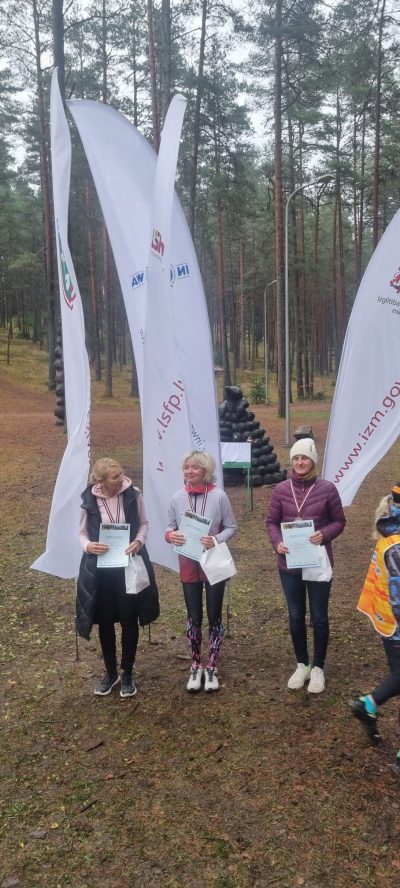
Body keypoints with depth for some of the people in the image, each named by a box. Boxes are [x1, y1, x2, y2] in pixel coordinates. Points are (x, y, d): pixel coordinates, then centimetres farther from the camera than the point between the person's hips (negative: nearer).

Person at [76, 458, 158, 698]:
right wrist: (88, 546, -20)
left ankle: (127, 674, 27)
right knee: (105, 621, 11)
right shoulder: (89, 500, -9)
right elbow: (83, 532, 2)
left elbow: (144, 523, 4)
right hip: (100, 568, 0)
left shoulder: (133, 494, -9)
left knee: (129, 620, 9)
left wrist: (139, 541, -16)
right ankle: (111, 672, 32)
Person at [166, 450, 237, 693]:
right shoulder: (178, 498, -4)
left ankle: (212, 668, 25)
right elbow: (170, 528, 5)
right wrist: (171, 536, -18)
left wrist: (216, 539, -22)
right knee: (194, 617, 12)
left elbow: (232, 527, -5)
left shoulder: (219, 496, -12)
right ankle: (196, 666, 30)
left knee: (214, 616, 9)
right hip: (189, 565, 2)